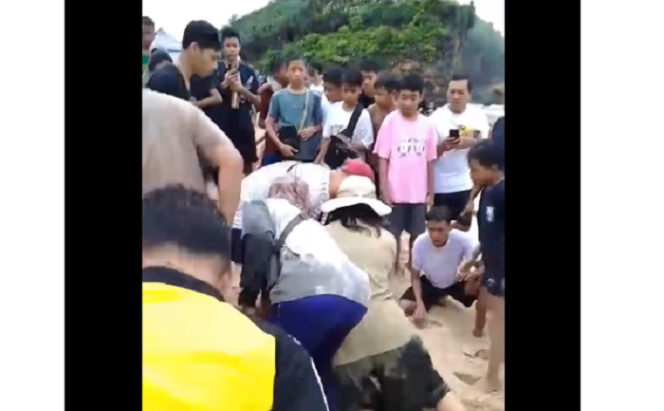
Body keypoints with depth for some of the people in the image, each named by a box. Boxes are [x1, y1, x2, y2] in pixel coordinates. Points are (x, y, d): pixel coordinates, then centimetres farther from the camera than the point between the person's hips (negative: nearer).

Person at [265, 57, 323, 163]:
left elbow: (321, 123, 10)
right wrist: (280, 145, -9)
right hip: (286, 153, -1)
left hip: (309, 153, 1)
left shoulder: (314, 97, 5)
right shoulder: (278, 96, 2)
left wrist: (313, 129, -13)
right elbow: (269, 124, 3)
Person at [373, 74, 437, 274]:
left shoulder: (427, 125, 1)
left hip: (419, 192, 3)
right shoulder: (390, 121, -7)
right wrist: (384, 190, -10)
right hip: (396, 191, -3)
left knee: (417, 235, 13)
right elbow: (383, 158, -7)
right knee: (393, 235, 9)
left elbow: (430, 160, 6)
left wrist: (431, 191, 6)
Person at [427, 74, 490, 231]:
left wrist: (471, 142, -16)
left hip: (469, 184, 2)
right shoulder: (436, 117, -6)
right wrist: (443, 147, -27)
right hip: (441, 186, -2)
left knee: (465, 228, 11)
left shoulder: (478, 115, 1)